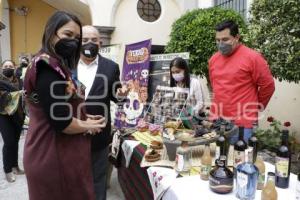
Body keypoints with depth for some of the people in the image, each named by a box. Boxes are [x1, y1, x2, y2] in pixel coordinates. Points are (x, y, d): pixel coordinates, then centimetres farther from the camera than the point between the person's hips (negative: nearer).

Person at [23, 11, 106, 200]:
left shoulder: (57, 64, 12)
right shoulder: (47, 66, -20)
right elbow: (60, 121, -26)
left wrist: (85, 118, -1)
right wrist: (88, 126, -9)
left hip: (60, 152, 10)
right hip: (53, 155, -10)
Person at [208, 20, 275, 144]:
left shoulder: (253, 57, -10)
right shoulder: (213, 59, 8)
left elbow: (268, 86, -5)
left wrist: (254, 107, 6)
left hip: (242, 124, -5)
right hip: (216, 122, 6)